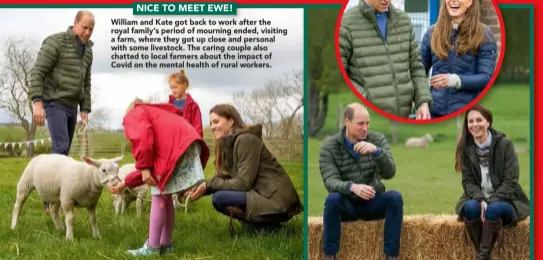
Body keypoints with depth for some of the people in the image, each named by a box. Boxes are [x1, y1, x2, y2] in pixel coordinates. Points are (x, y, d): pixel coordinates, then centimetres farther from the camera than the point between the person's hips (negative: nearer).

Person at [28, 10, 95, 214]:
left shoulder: (88, 50, 13)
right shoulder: (56, 42, -10)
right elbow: (37, 72, -13)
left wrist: (85, 109, 15)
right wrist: (37, 102, -21)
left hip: (71, 106, 7)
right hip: (54, 103, -7)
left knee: (63, 151, 7)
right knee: (61, 148, -17)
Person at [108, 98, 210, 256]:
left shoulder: (133, 115, 18)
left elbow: (143, 136, -9)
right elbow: (152, 166, 35)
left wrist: (144, 168, -10)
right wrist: (124, 184, 39)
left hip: (175, 147, -9)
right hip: (188, 145, 9)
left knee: (159, 197, -2)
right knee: (165, 197, 17)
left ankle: (152, 248, 0)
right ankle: (165, 244, 20)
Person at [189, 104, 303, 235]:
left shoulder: (246, 140, -14)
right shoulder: (228, 143, 14)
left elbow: (243, 183, -18)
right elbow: (222, 177, 10)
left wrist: (208, 186, -16)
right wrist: (201, 187, -8)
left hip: (275, 200, -10)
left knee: (219, 198, -20)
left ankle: (268, 225, -7)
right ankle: (263, 221, 8)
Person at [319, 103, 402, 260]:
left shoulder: (378, 139, -4)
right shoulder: (329, 146, -9)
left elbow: (389, 173, -16)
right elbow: (330, 181, -21)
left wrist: (376, 151, -35)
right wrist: (352, 187, -43)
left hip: (373, 202, 2)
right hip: (347, 204, -2)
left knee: (395, 197, -28)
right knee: (332, 199, -34)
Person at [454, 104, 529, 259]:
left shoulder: (504, 144, -9)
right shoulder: (466, 147, 0)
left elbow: (510, 182, -12)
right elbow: (468, 181, -1)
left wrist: (490, 202, -23)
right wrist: (480, 200, -21)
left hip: (504, 202, -2)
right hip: (478, 200, 2)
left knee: (493, 208, -35)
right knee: (471, 207, -31)